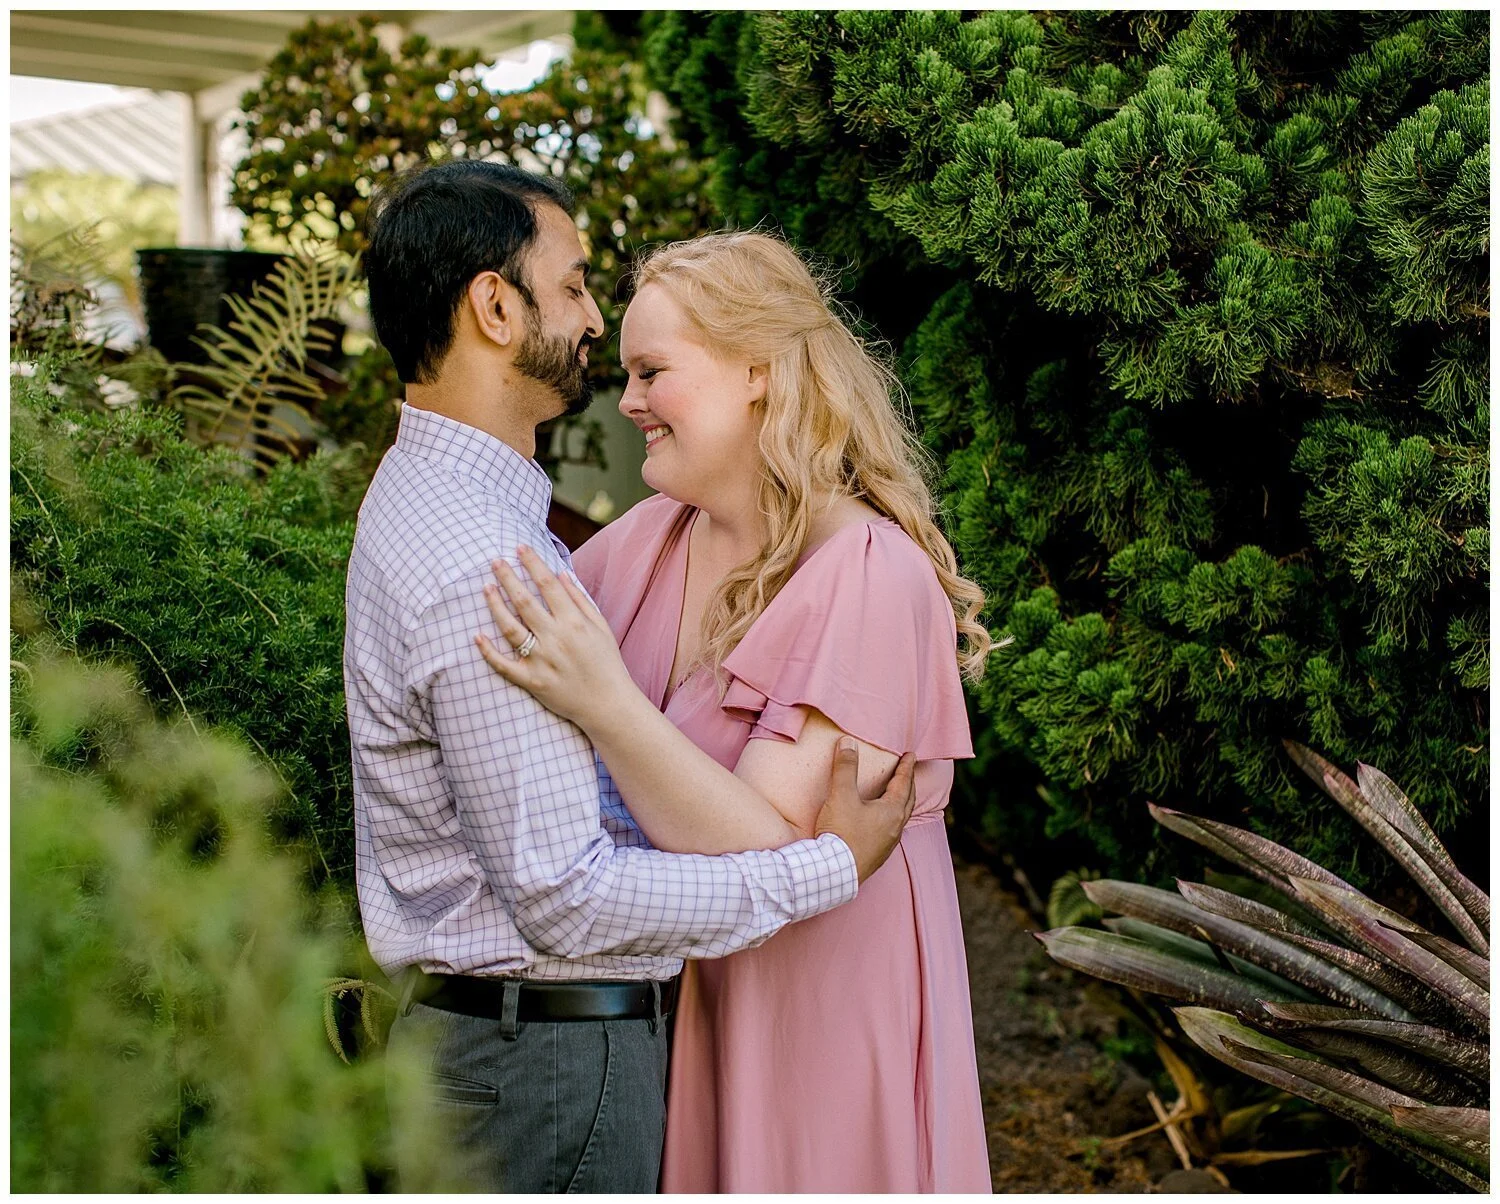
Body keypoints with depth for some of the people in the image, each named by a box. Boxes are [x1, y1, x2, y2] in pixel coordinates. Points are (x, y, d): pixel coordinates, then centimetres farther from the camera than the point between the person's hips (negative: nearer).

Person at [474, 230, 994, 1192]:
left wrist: (604, 704, -36)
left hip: (827, 994, -6)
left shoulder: (870, 578, -22)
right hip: (683, 981, 6)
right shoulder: (650, 538, -2)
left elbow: (767, 855, -28)